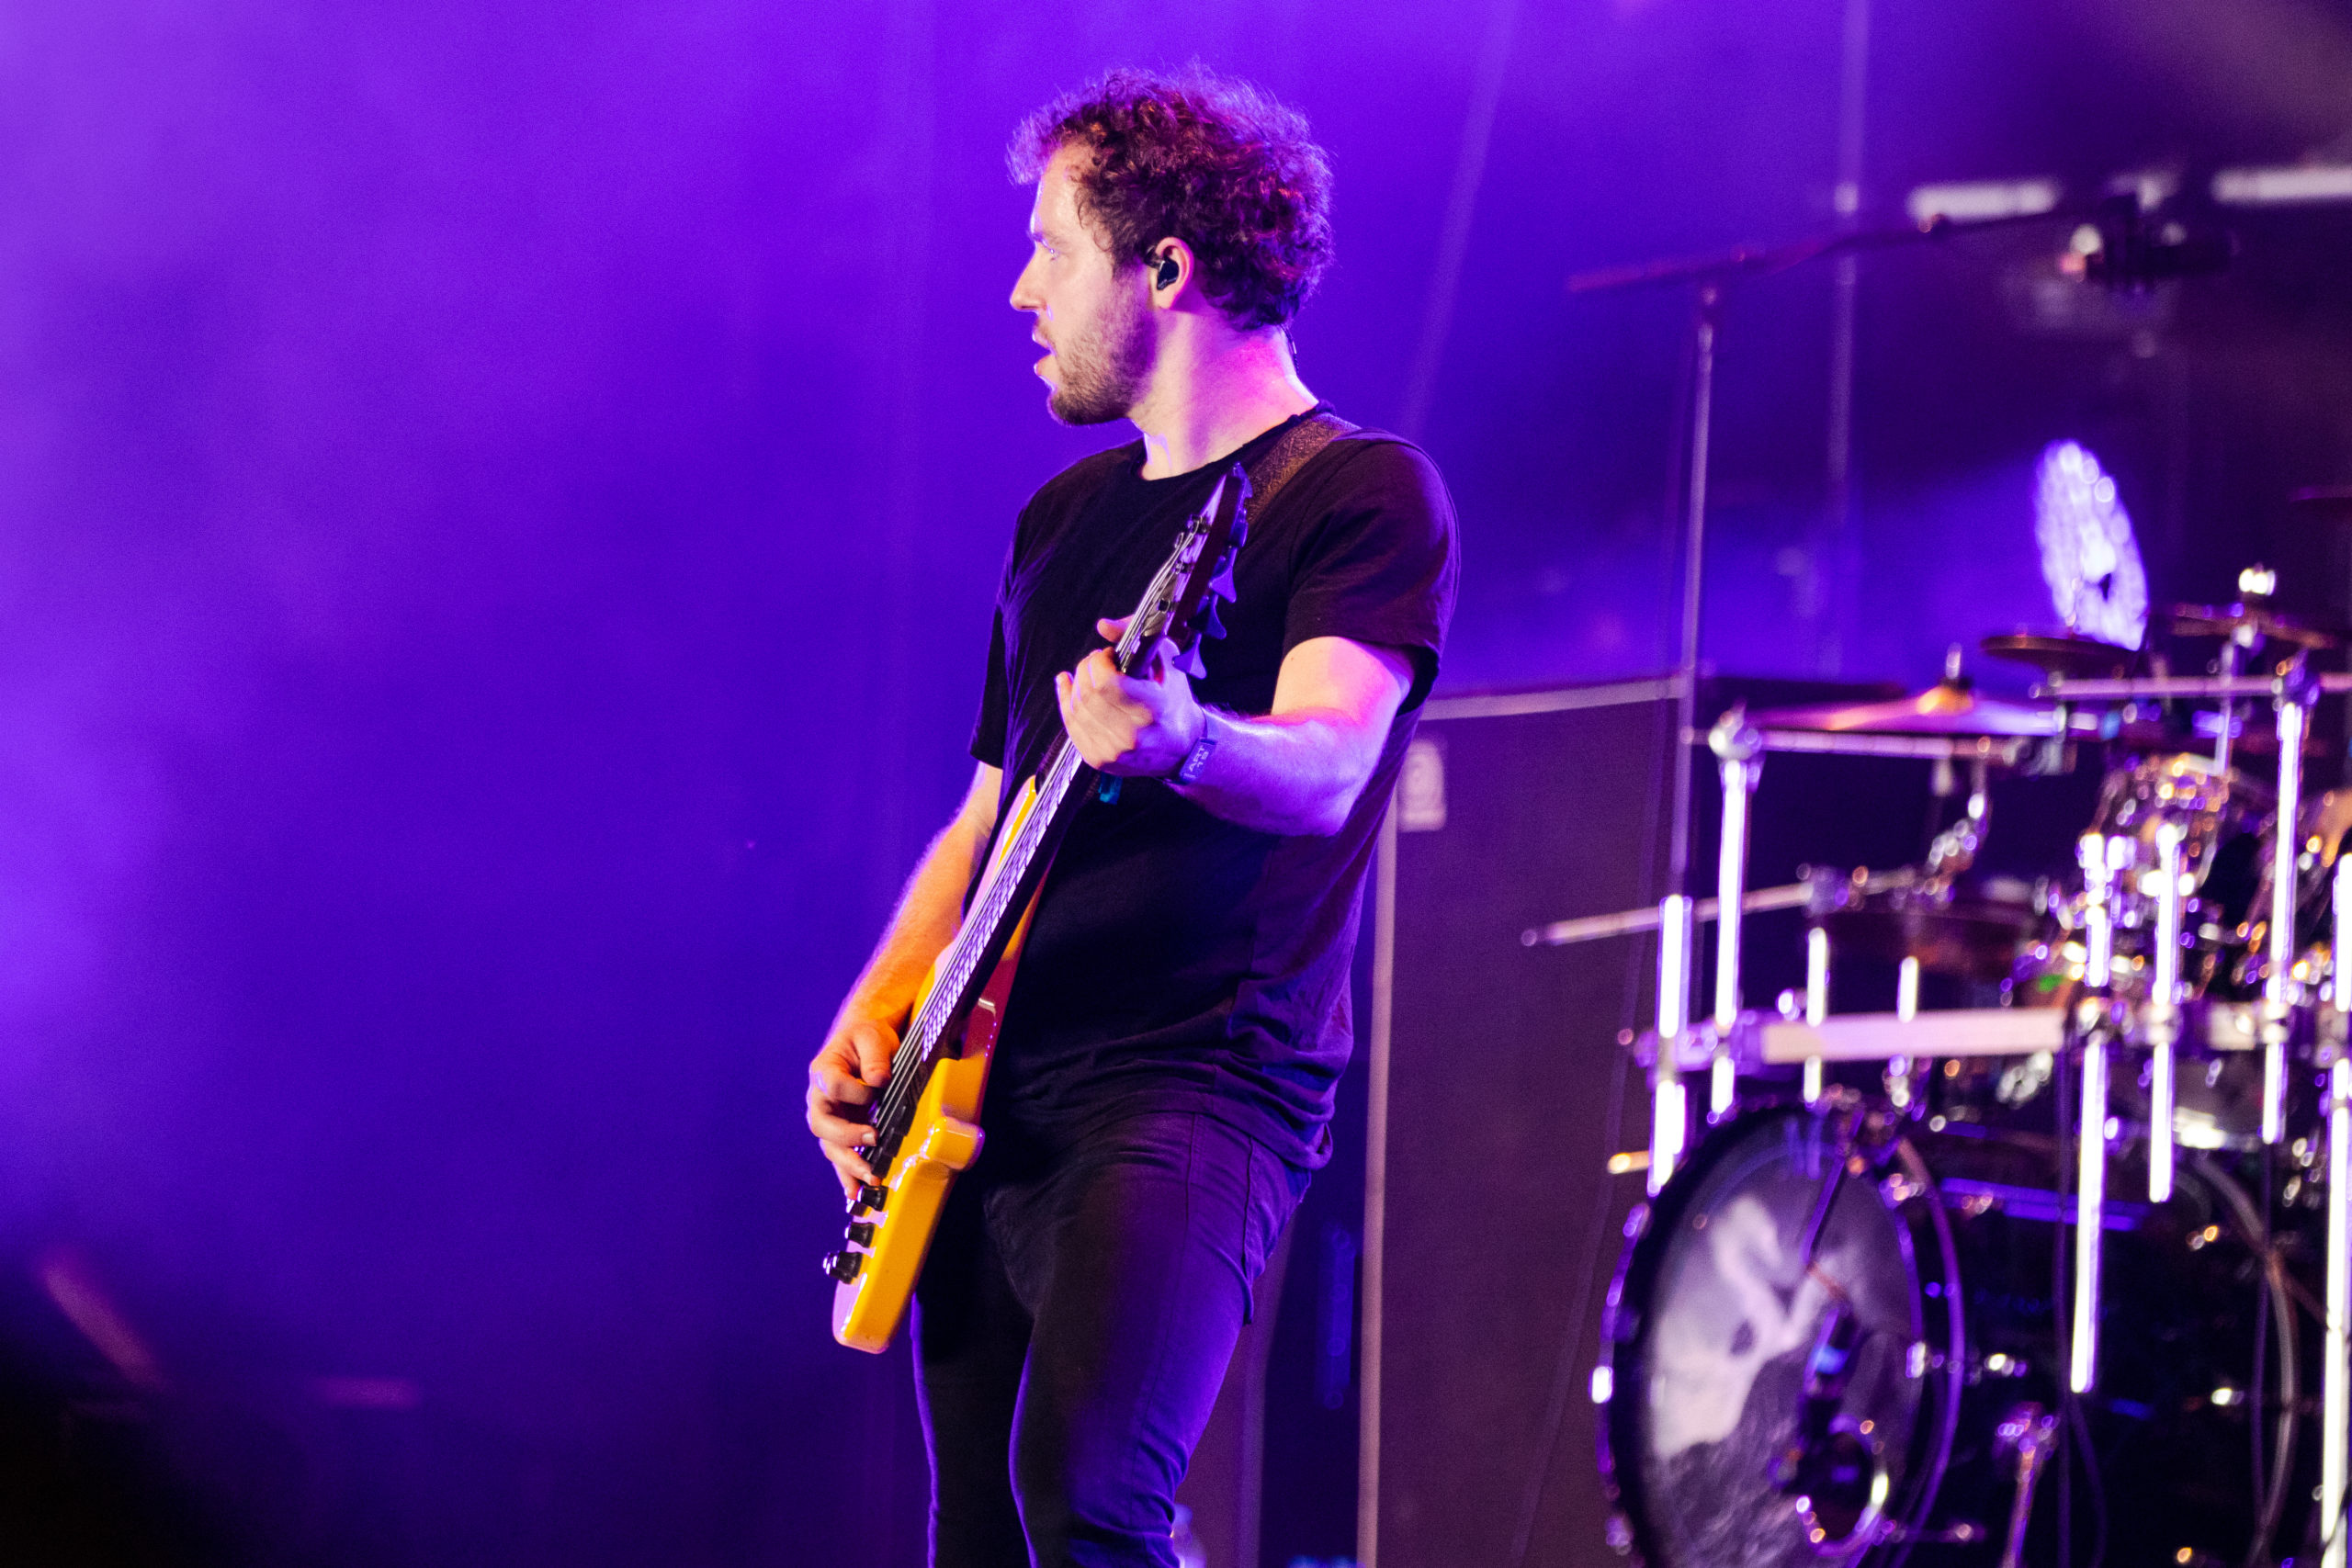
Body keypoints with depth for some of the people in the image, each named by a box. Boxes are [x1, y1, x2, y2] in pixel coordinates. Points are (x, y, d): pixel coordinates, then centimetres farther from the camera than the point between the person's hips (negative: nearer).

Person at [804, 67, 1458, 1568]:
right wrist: (873, 1018, 9)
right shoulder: (1066, 517, 19)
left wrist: (1183, 744, -43)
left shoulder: (1360, 494, -4)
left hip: (1199, 1088, -8)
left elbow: (1326, 766, -21)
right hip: (987, 1103, 8)